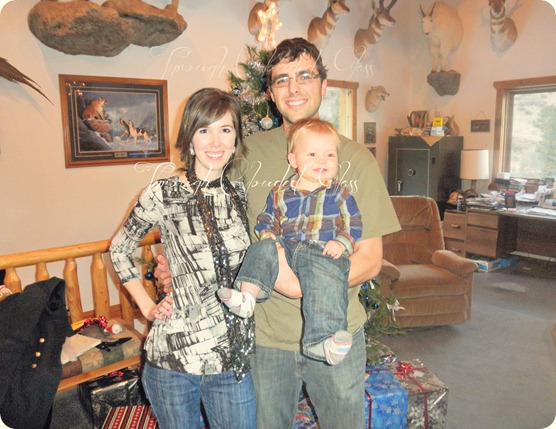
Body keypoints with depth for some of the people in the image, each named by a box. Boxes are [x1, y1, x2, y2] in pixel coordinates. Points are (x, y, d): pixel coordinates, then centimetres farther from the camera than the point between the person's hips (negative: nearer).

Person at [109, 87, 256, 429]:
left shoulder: (241, 193, 1)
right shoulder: (162, 194, -9)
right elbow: (120, 250, 5)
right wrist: (147, 306, 0)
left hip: (235, 358, 3)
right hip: (174, 354, -2)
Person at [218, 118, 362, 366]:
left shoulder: (339, 194, 13)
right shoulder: (280, 193, 18)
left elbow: (353, 224, 11)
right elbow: (266, 220, 22)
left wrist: (342, 243, -9)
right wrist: (267, 235, -1)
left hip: (323, 253, -4)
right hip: (286, 247, 4)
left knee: (324, 280, -33)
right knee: (262, 249, -23)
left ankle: (323, 341, -44)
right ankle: (246, 296, -36)